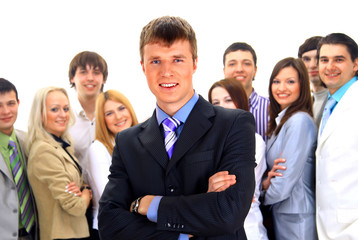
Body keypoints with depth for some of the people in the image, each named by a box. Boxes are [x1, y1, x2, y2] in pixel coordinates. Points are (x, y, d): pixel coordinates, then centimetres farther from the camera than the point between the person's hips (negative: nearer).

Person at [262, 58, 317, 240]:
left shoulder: (300, 121, -18)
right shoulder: (280, 120, 10)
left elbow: (285, 181, -20)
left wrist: (262, 197, -1)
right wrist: (267, 181, -10)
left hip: (296, 218, -8)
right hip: (280, 213, 8)